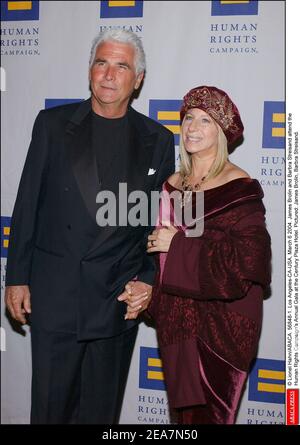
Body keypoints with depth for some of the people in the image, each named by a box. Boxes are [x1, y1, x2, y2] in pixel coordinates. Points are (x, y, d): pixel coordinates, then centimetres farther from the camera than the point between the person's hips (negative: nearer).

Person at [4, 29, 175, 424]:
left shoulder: (157, 140, 3)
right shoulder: (53, 124, 2)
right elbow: (27, 205, 2)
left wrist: (149, 280, -3)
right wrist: (17, 277, 0)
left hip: (120, 296, 1)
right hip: (54, 291, 0)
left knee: (102, 407, 14)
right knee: (50, 403, 10)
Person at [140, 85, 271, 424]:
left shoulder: (239, 188, -12)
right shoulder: (173, 183, 7)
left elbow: (247, 260, -21)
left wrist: (179, 244, -18)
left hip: (218, 323, -6)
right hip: (175, 317, 6)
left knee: (207, 411, 5)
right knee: (184, 407, 16)